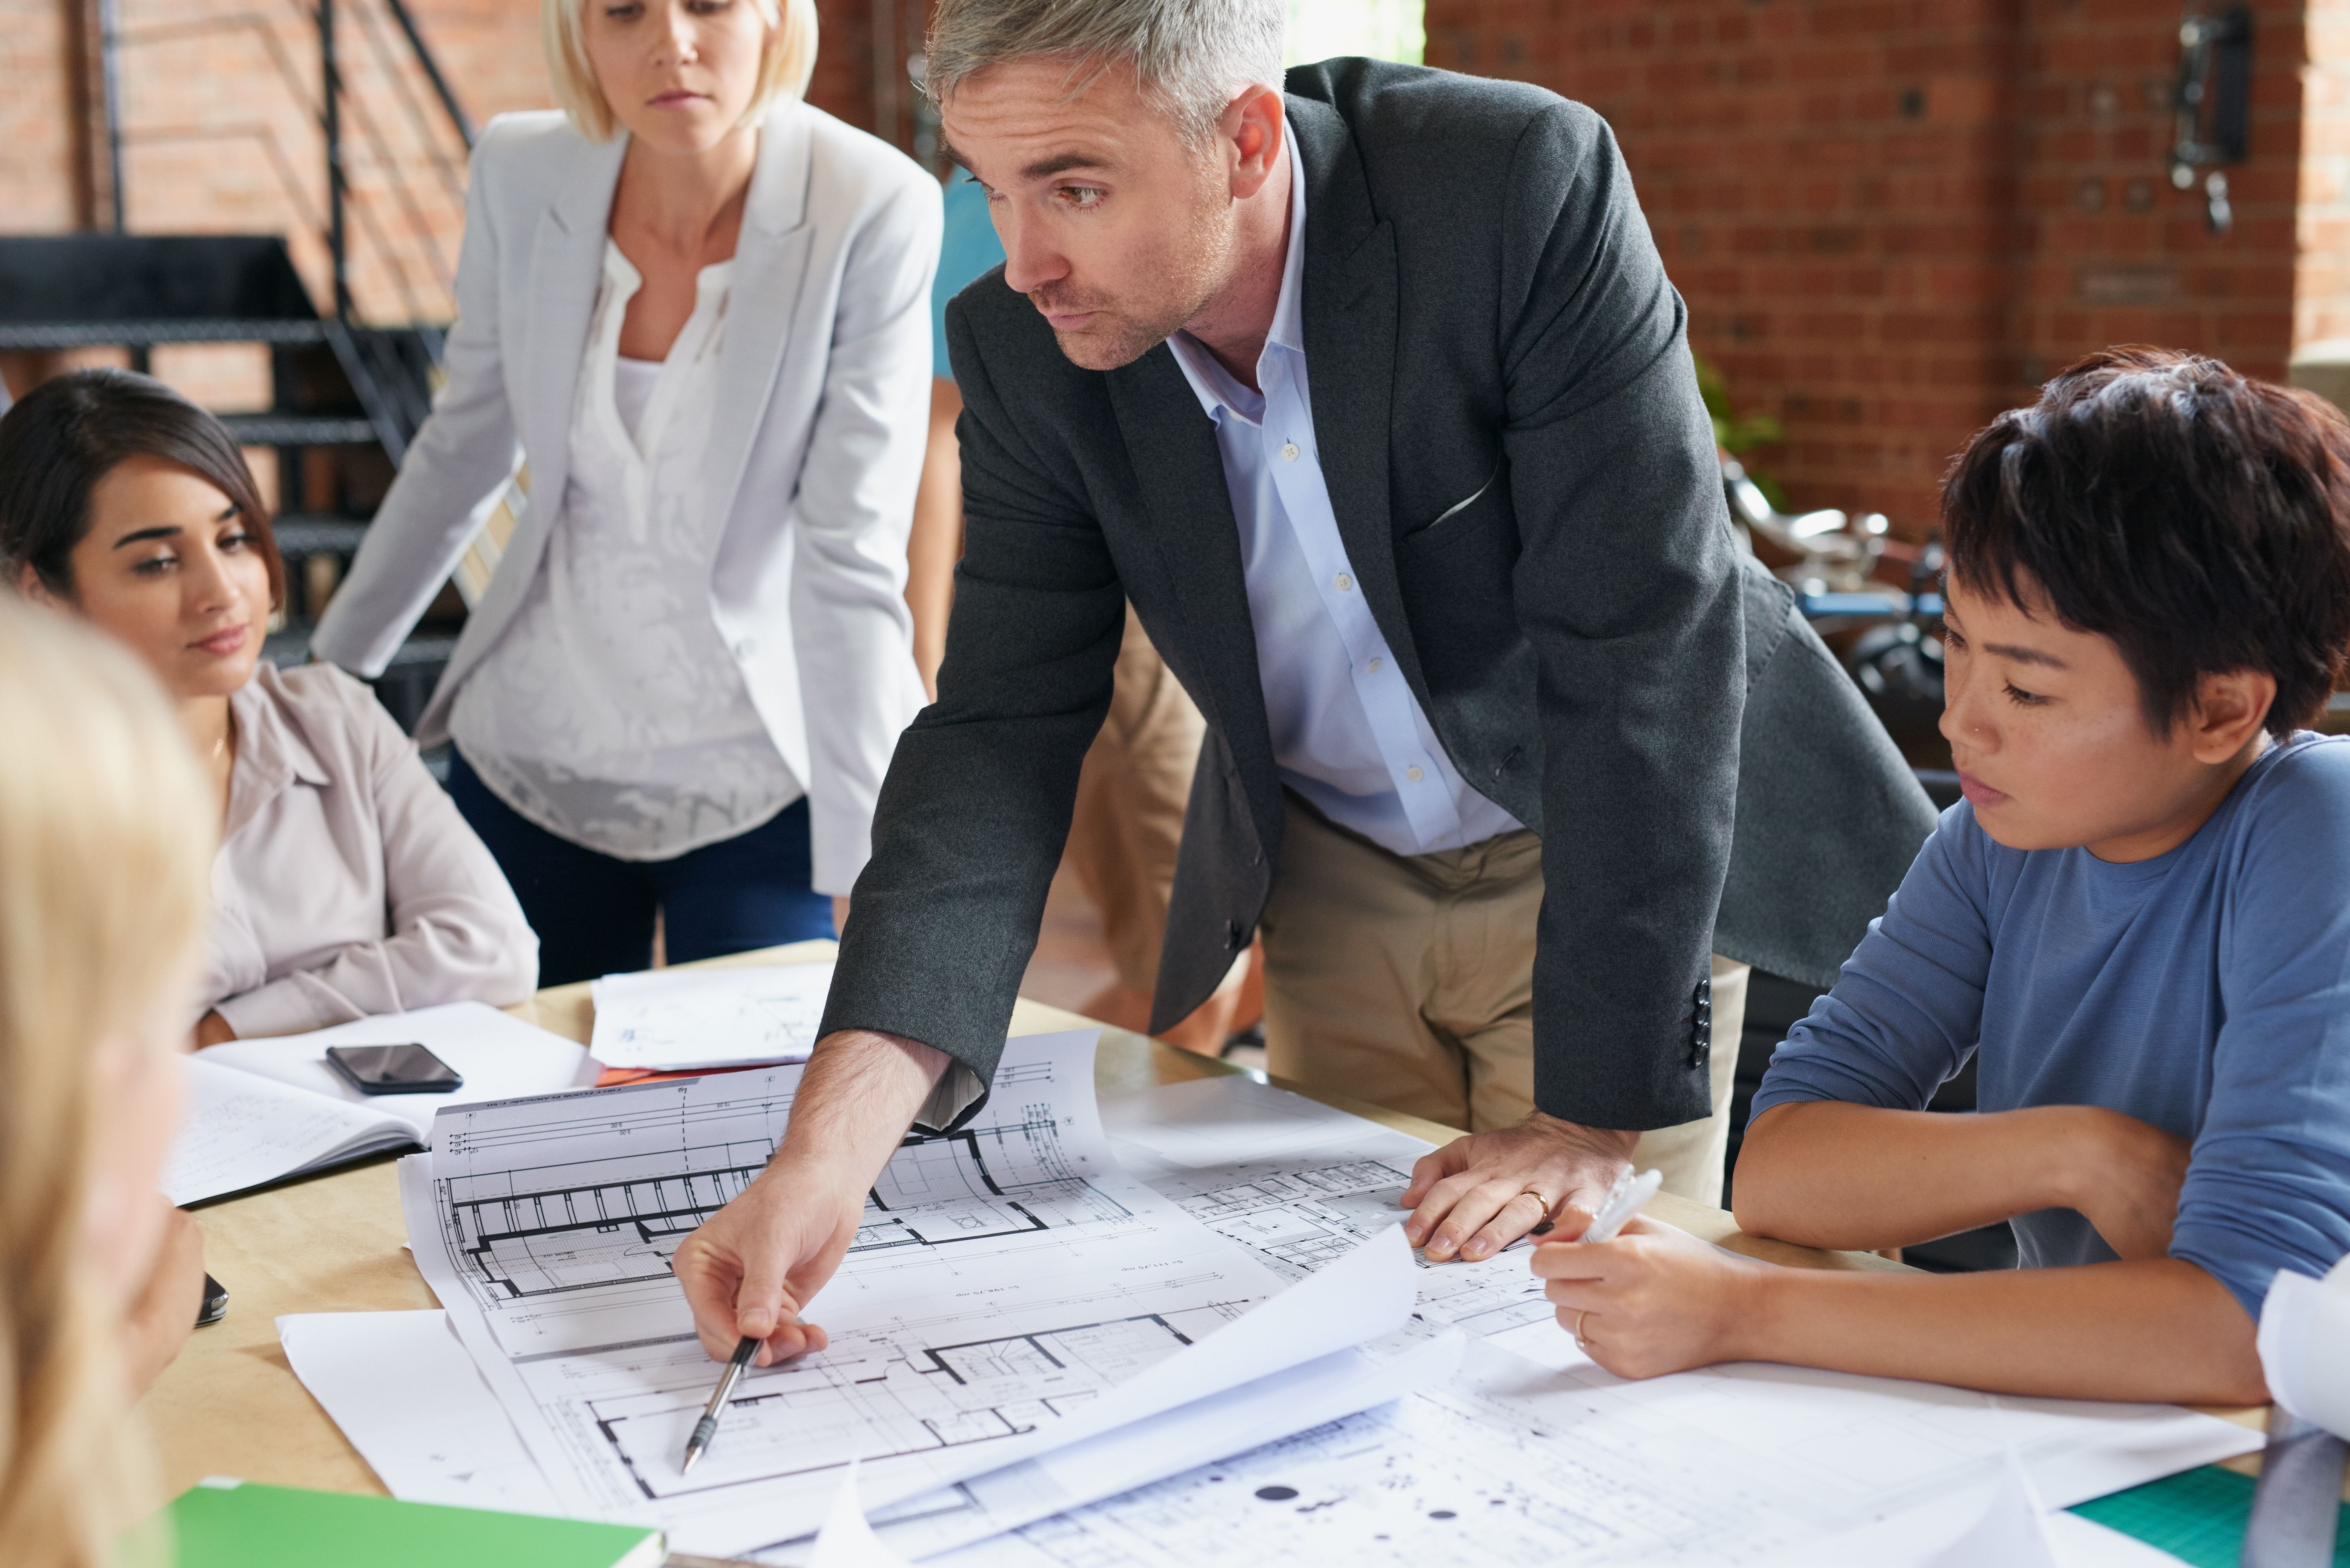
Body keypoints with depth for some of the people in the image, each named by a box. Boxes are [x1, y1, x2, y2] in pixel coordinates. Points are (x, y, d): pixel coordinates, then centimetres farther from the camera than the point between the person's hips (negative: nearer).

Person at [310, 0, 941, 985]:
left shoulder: (874, 211, -19)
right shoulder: (521, 176, -8)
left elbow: (853, 563, -22)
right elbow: (463, 448, 7)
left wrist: (869, 881, -25)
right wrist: (329, 672, 16)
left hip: (765, 790, -3)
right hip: (531, 759, 4)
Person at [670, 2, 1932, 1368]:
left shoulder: (1528, 188, -29)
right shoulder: (1026, 350, -16)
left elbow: (1644, 651, -29)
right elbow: (1004, 735, -17)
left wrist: (1593, 1116, -28)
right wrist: (832, 1146, -31)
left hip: (1611, 854, -3)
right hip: (1335, 883, 3)